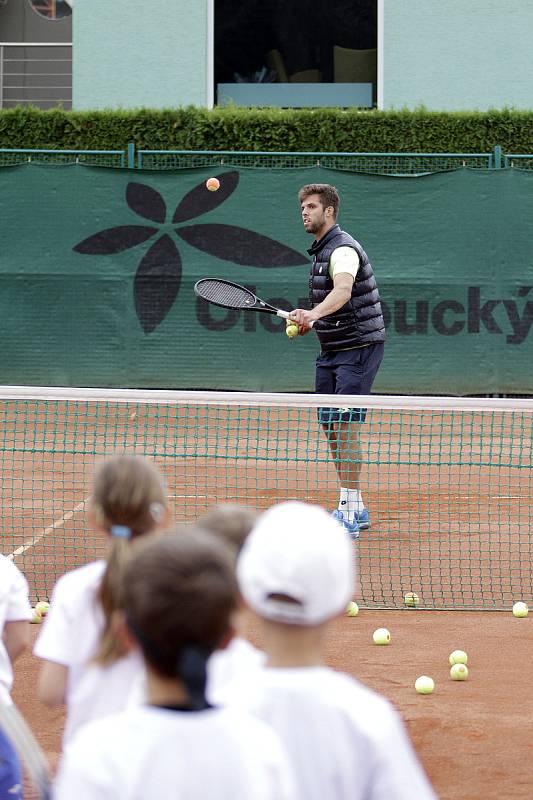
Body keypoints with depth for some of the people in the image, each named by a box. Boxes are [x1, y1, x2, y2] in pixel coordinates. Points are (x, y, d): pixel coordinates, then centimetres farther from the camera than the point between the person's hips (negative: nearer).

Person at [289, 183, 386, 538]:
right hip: (331, 350, 10)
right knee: (330, 427, 9)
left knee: (345, 425, -15)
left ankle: (349, 511, -14)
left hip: (359, 346, -10)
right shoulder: (322, 249, 15)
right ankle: (355, 510, 17)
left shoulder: (343, 249, -17)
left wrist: (313, 313, -54)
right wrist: (306, 322, 9)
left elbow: (343, 291, -37)